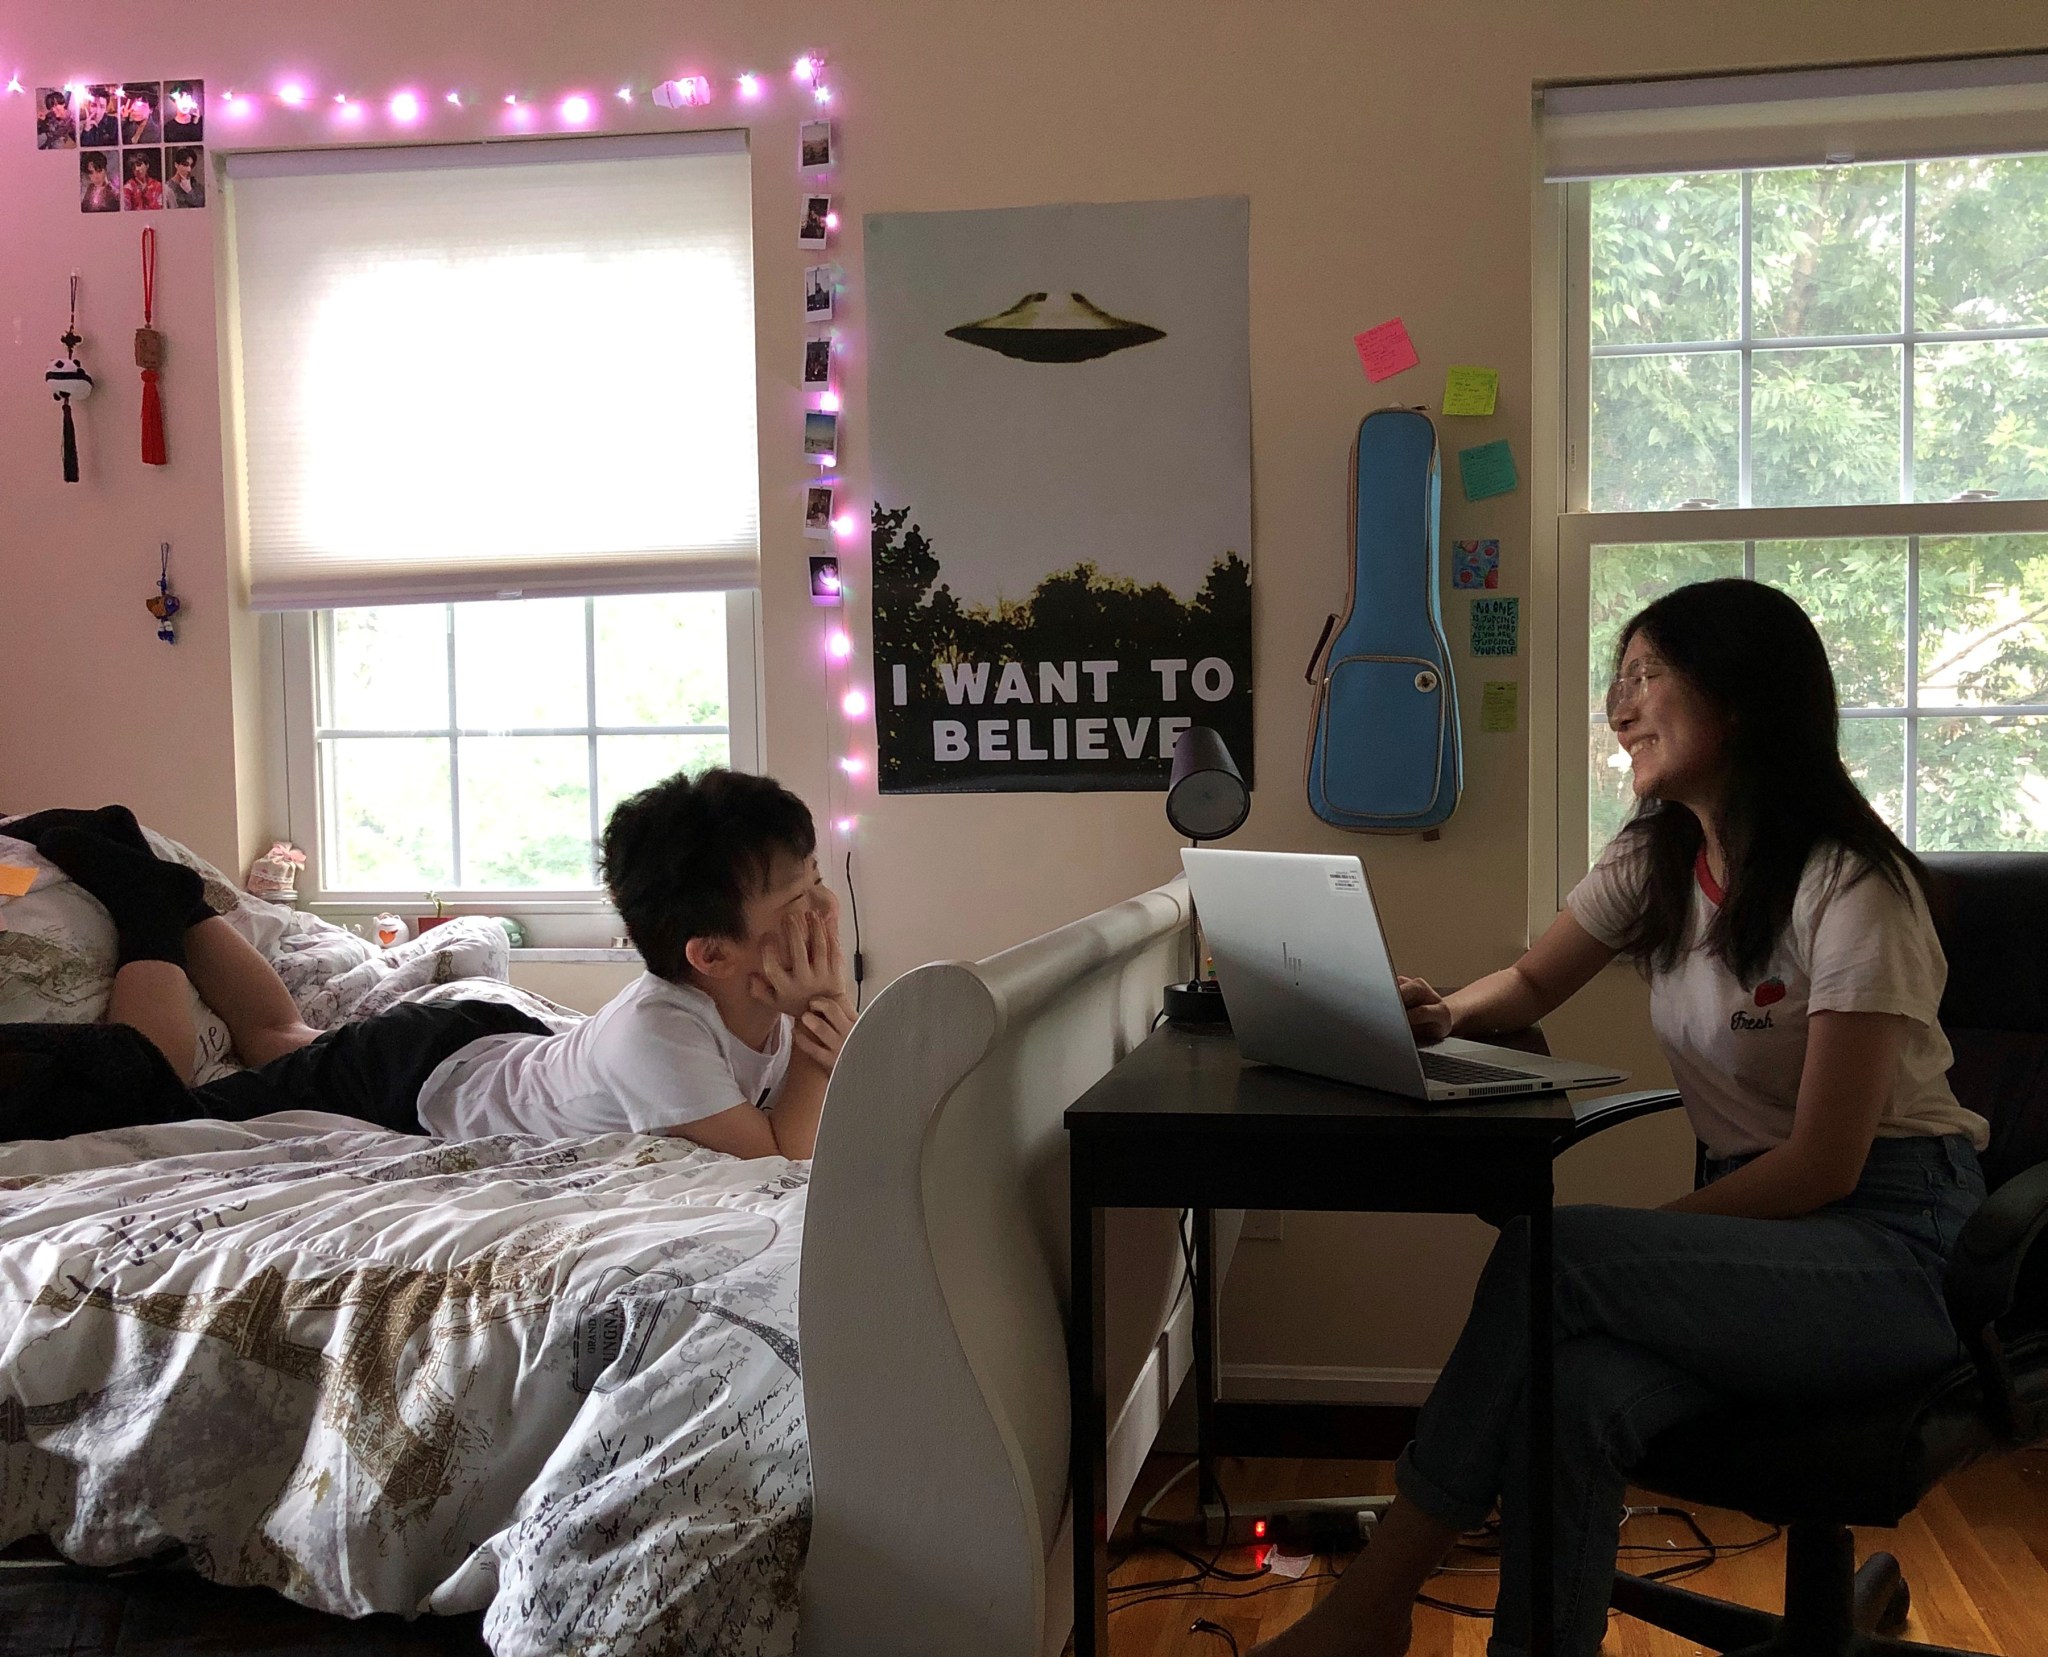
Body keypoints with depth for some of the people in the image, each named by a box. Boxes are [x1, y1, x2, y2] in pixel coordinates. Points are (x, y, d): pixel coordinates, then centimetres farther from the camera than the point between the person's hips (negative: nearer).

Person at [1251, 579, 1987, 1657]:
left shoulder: (1850, 889, -15)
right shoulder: (1657, 859, 7)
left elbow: (1826, 1164, -15)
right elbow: (1532, 984, 19)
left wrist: (1634, 1244, -15)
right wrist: (1449, 1014, -5)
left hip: (1899, 1243, -6)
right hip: (1763, 1225, 6)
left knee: (1550, 1255, -29)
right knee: (1575, 1394, -29)